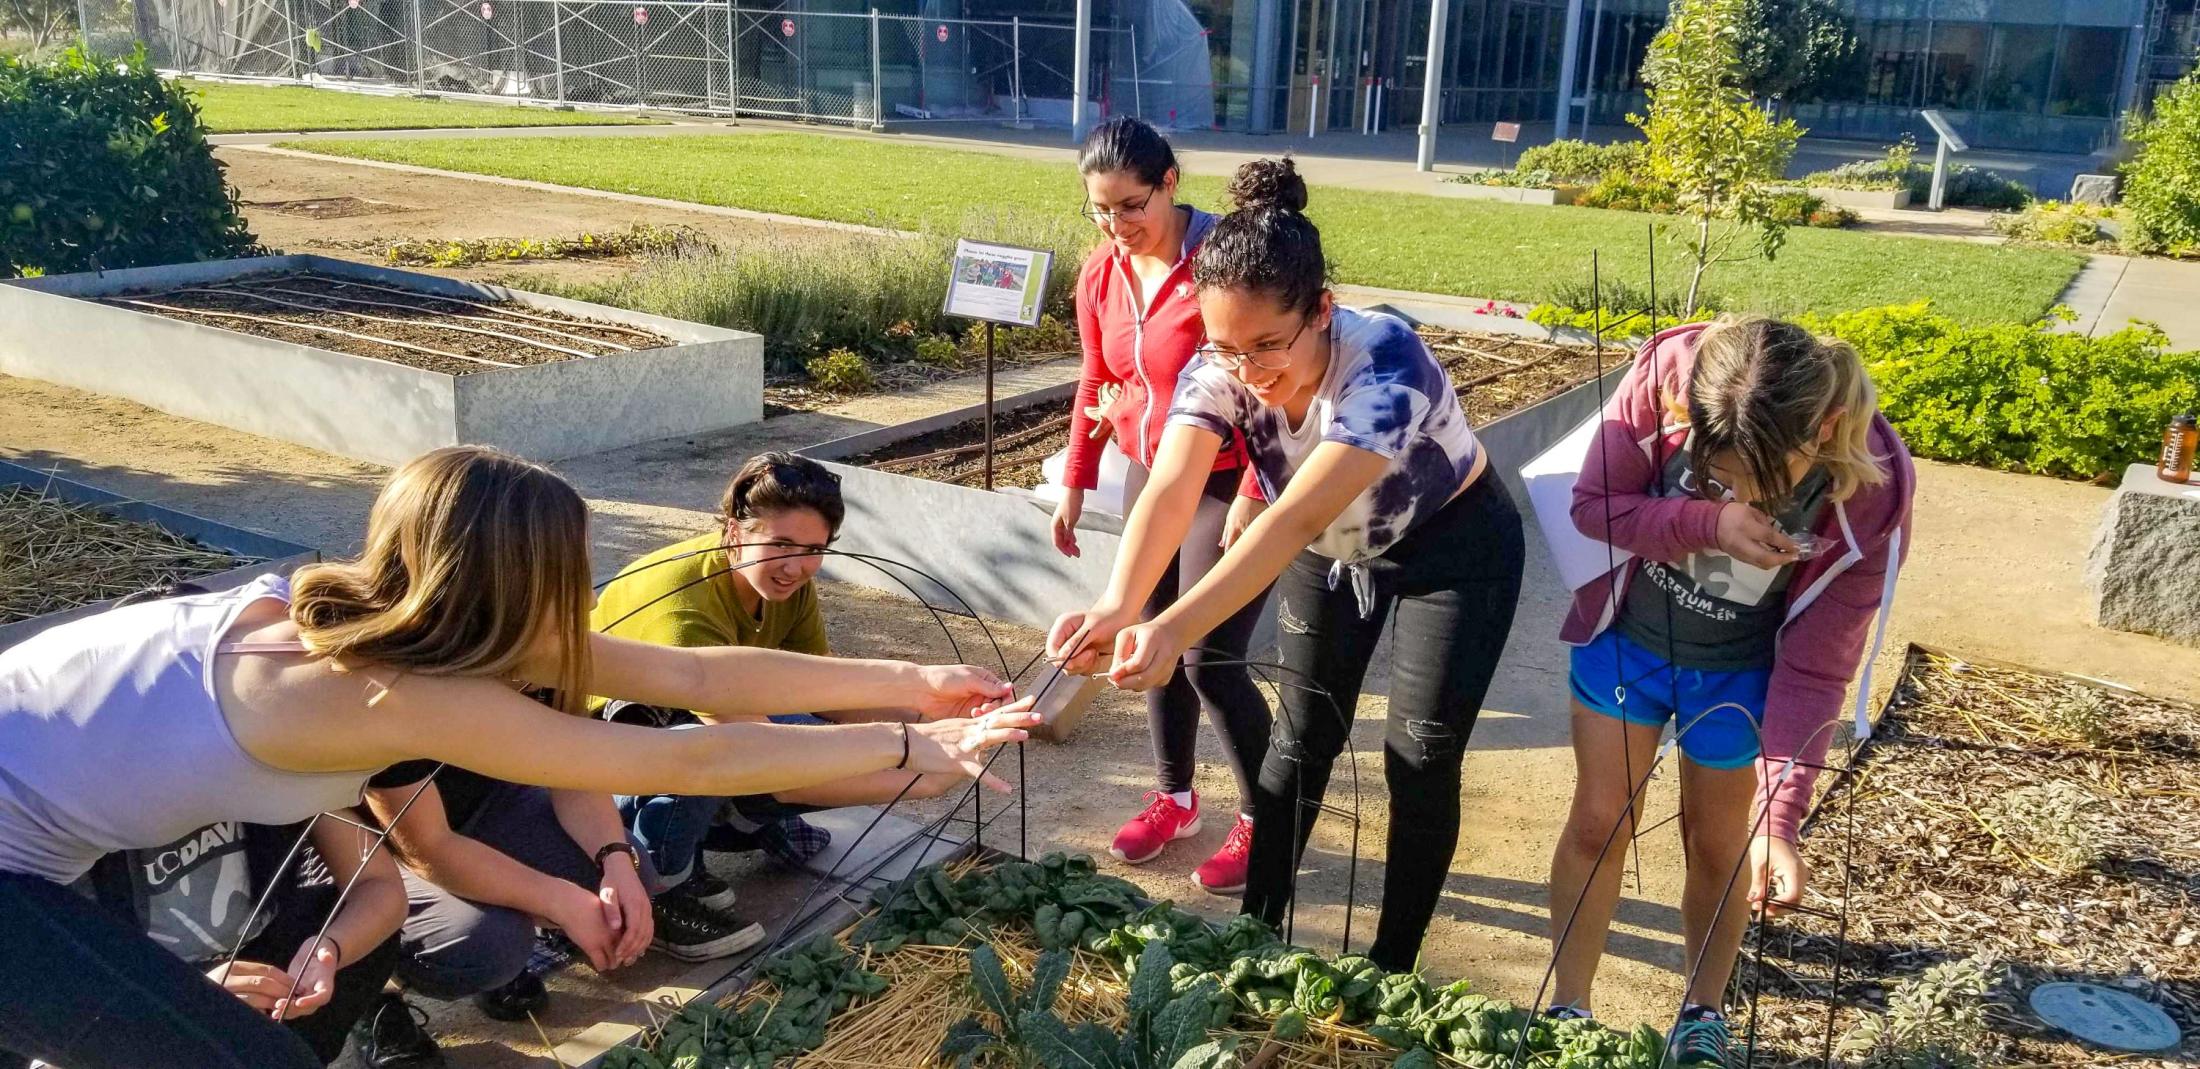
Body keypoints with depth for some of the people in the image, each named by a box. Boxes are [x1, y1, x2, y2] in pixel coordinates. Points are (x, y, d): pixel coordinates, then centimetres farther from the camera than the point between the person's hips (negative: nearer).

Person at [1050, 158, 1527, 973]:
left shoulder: (1386, 364, -39)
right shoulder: (1220, 367, -24)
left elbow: (1298, 517, -49)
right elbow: (1169, 492, -37)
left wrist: (1173, 629, -60)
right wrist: (1117, 606, -57)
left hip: (1451, 551, -4)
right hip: (1335, 550, 5)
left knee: (1420, 760, -1)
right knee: (1302, 738, 8)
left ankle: (1391, 969, 17)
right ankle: (1257, 932, 25)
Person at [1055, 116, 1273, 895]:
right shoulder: (1101, 274, 1)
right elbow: (1095, 384, 12)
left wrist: (1255, 495, -22)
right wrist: (1074, 483, 12)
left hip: (1231, 485, -7)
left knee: (1210, 658, -6)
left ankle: (1261, 818, 13)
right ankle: (1175, 798, 31)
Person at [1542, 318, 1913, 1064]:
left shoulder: (1871, 495, -31)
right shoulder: (1668, 376, -31)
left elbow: (1814, 666, -22)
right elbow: (1594, 505, -17)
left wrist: (1779, 818, -25)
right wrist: (1707, 522, -36)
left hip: (1738, 672, -1)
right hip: (1627, 633, 1)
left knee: (1715, 844, 13)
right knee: (1598, 823, 9)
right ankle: (1567, 1009, 29)